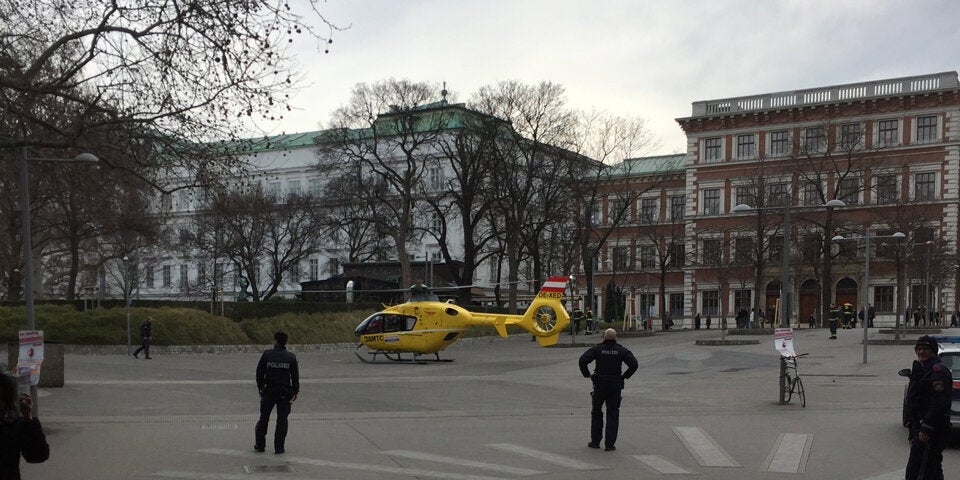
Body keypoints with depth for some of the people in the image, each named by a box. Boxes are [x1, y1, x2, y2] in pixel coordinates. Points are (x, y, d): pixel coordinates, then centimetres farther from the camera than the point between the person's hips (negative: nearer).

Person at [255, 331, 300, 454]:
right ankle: (279, 447, 4)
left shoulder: (267, 354, -5)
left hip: (269, 390, 0)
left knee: (264, 418, 13)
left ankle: (259, 445, 18)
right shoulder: (291, 357, -4)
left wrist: (260, 387, 11)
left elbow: (259, 373, -1)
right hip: (285, 392, 0)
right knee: (282, 419, 5)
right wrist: (295, 391, 11)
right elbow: (295, 376, 0)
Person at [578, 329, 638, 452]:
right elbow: (634, 364, -9)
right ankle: (610, 444, 2)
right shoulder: (622, 350, 1)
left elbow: (583, 360, -16)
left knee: (596, 413, 15)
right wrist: (625, 376, 3)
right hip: (616, 386, 1)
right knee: (613, 415, 7)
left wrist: (587, 374, -3)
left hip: (600, 385, -1)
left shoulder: (597, 348, -3)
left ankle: (595, 441, 17)